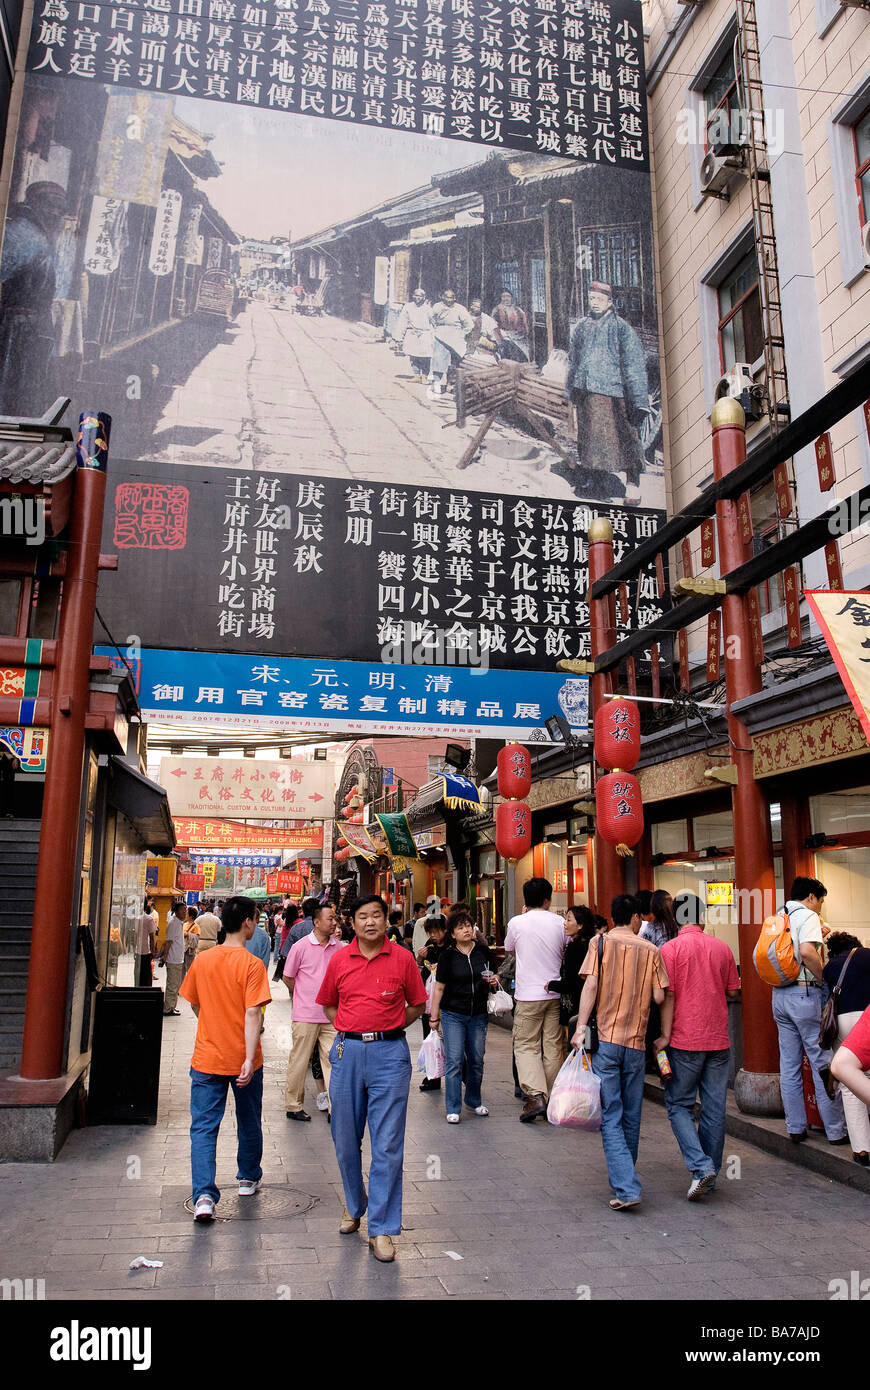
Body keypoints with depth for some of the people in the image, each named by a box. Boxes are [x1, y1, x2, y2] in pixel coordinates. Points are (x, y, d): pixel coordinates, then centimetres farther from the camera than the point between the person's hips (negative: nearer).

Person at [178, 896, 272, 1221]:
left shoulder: (202, 960, -1)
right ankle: (248, 1179, 34)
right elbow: (252, 1014, -20)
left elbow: (195, 1004, 12)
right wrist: (249, 1059, -21)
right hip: (242, 1058, -2)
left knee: (203, 1127, 5)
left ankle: (204, 1195, -6)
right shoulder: (251, 964, -15)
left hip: (206, 1058, 2)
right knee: (249, 1122, 18)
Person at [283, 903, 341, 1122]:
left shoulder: (338, 946, 4)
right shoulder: (301, 946, -8)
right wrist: (305, 997, 7)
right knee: (299, 1062, 6)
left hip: (331, 1015, 4)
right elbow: (287, 977, 2)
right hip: (305, 1015, -4)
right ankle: (293, 1106, 20)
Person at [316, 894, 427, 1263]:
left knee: (387, 1144, -1)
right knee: (345, 1139, 13)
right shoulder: (339, 960, 3)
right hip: (347, 1052, 3)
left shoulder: (402, 958, -2)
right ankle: (354, 1206, 37)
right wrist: (351, 1030, 5)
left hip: (390, 1054, -2)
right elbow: (327, 1004, 18)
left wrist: (385, 1028, 2)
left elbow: (418, 1005, 9)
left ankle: (382, 1229, 10)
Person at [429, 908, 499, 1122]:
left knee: (476, 1060, 11)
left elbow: (493, 978, 17)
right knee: (454, 1061, -4)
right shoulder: (447, 956, -4)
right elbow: (439, 988, -1)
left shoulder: (484, 952, 4)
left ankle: (473, 1101, 30)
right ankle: (453, 1109, 5)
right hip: (453, 1015, -3)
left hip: (478, 1014, 3)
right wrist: (433, 1017, -2)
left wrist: (494, 981, -6)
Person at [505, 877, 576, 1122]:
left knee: (526, 1045, 5)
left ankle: (536, 1095, -10)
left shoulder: (517, 922, -6)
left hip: (528, 995, -2)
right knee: (554, 1046, 11)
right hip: (555, 993, 2)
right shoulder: (560, 923, -2)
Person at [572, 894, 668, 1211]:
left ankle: (626, 1188, -9)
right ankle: (625, 1179, 30)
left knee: (610, 1117, 0)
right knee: (631, 1117, 16)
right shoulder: (651, 950, 3)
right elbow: (659, 997, -1)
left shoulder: (600, 943, -1)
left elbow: (591, 985, -10)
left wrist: (581, 1027, -10)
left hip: (605, 1039, -2)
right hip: (636, 1042, 2)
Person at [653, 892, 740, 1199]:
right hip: (719, 1040, 4)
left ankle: (700, 1166, -8)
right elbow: (733, 991, 11)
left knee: (679, 1105, 7)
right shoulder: (722, 948, 4)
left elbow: (668, 995, -12)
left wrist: (665, 1035, -9)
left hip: (685, 1040, -4)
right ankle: (710, 1176, 19)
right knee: (715, 1109, 11)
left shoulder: (670, 948, -8)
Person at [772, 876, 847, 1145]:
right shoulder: (807, 916, -9)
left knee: (789, 1066, 10)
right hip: (804, 993, -7)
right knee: (823, 1063, 2)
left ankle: (795, 1128, 15)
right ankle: (836, 1131, 8)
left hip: (779, 994, 7)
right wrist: (823, 979, -13)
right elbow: (806, 951, -26)